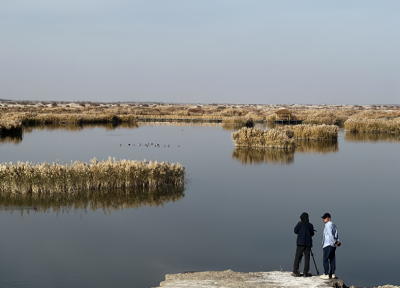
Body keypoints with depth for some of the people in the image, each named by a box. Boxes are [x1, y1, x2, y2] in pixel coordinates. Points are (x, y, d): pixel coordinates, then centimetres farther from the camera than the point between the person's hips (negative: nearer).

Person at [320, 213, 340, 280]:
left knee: (325, 260, -5)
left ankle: (326, 274, -6)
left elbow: (331, 235, -18)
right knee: (332, 259, 10)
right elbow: (336, 234, 13)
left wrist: (335, 242, -11)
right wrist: (337, 241, 3)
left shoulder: (328, 225, -12)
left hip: (327, 245, -9)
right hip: (333, 245, 9)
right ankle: (332, 274, 12)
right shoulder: (333, 225, 16)